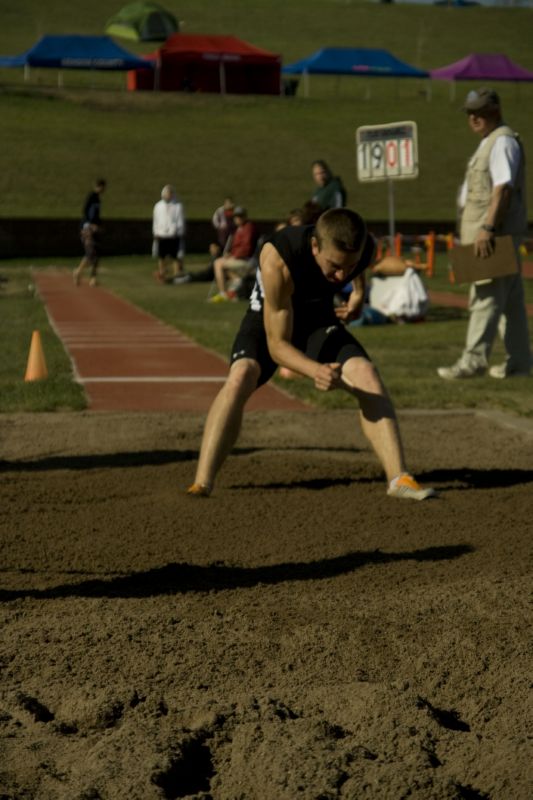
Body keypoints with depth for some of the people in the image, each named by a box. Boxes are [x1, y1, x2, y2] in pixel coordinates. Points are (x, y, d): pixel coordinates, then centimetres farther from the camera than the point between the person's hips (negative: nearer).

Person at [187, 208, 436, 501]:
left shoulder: (365, 247, -25)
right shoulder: (277, 260, -40)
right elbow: (277, 345, -34)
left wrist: (359, 294, 3)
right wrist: (315, 371, -49)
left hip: (319, 318, 4)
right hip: (270, 321, -4)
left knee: (367, 374, -20)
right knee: (241, 376, -32)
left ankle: (399, 478, -17)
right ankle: (201, 484, -32)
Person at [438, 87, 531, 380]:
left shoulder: (503, 141, -12)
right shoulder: (490, 141, 20)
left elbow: (503, 188, -22)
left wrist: (488, 228, -28)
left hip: (496, 233, -11)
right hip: (489, 232, 11)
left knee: (486, 296, -11)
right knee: (509, 299, 11)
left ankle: (473, 360, -11)